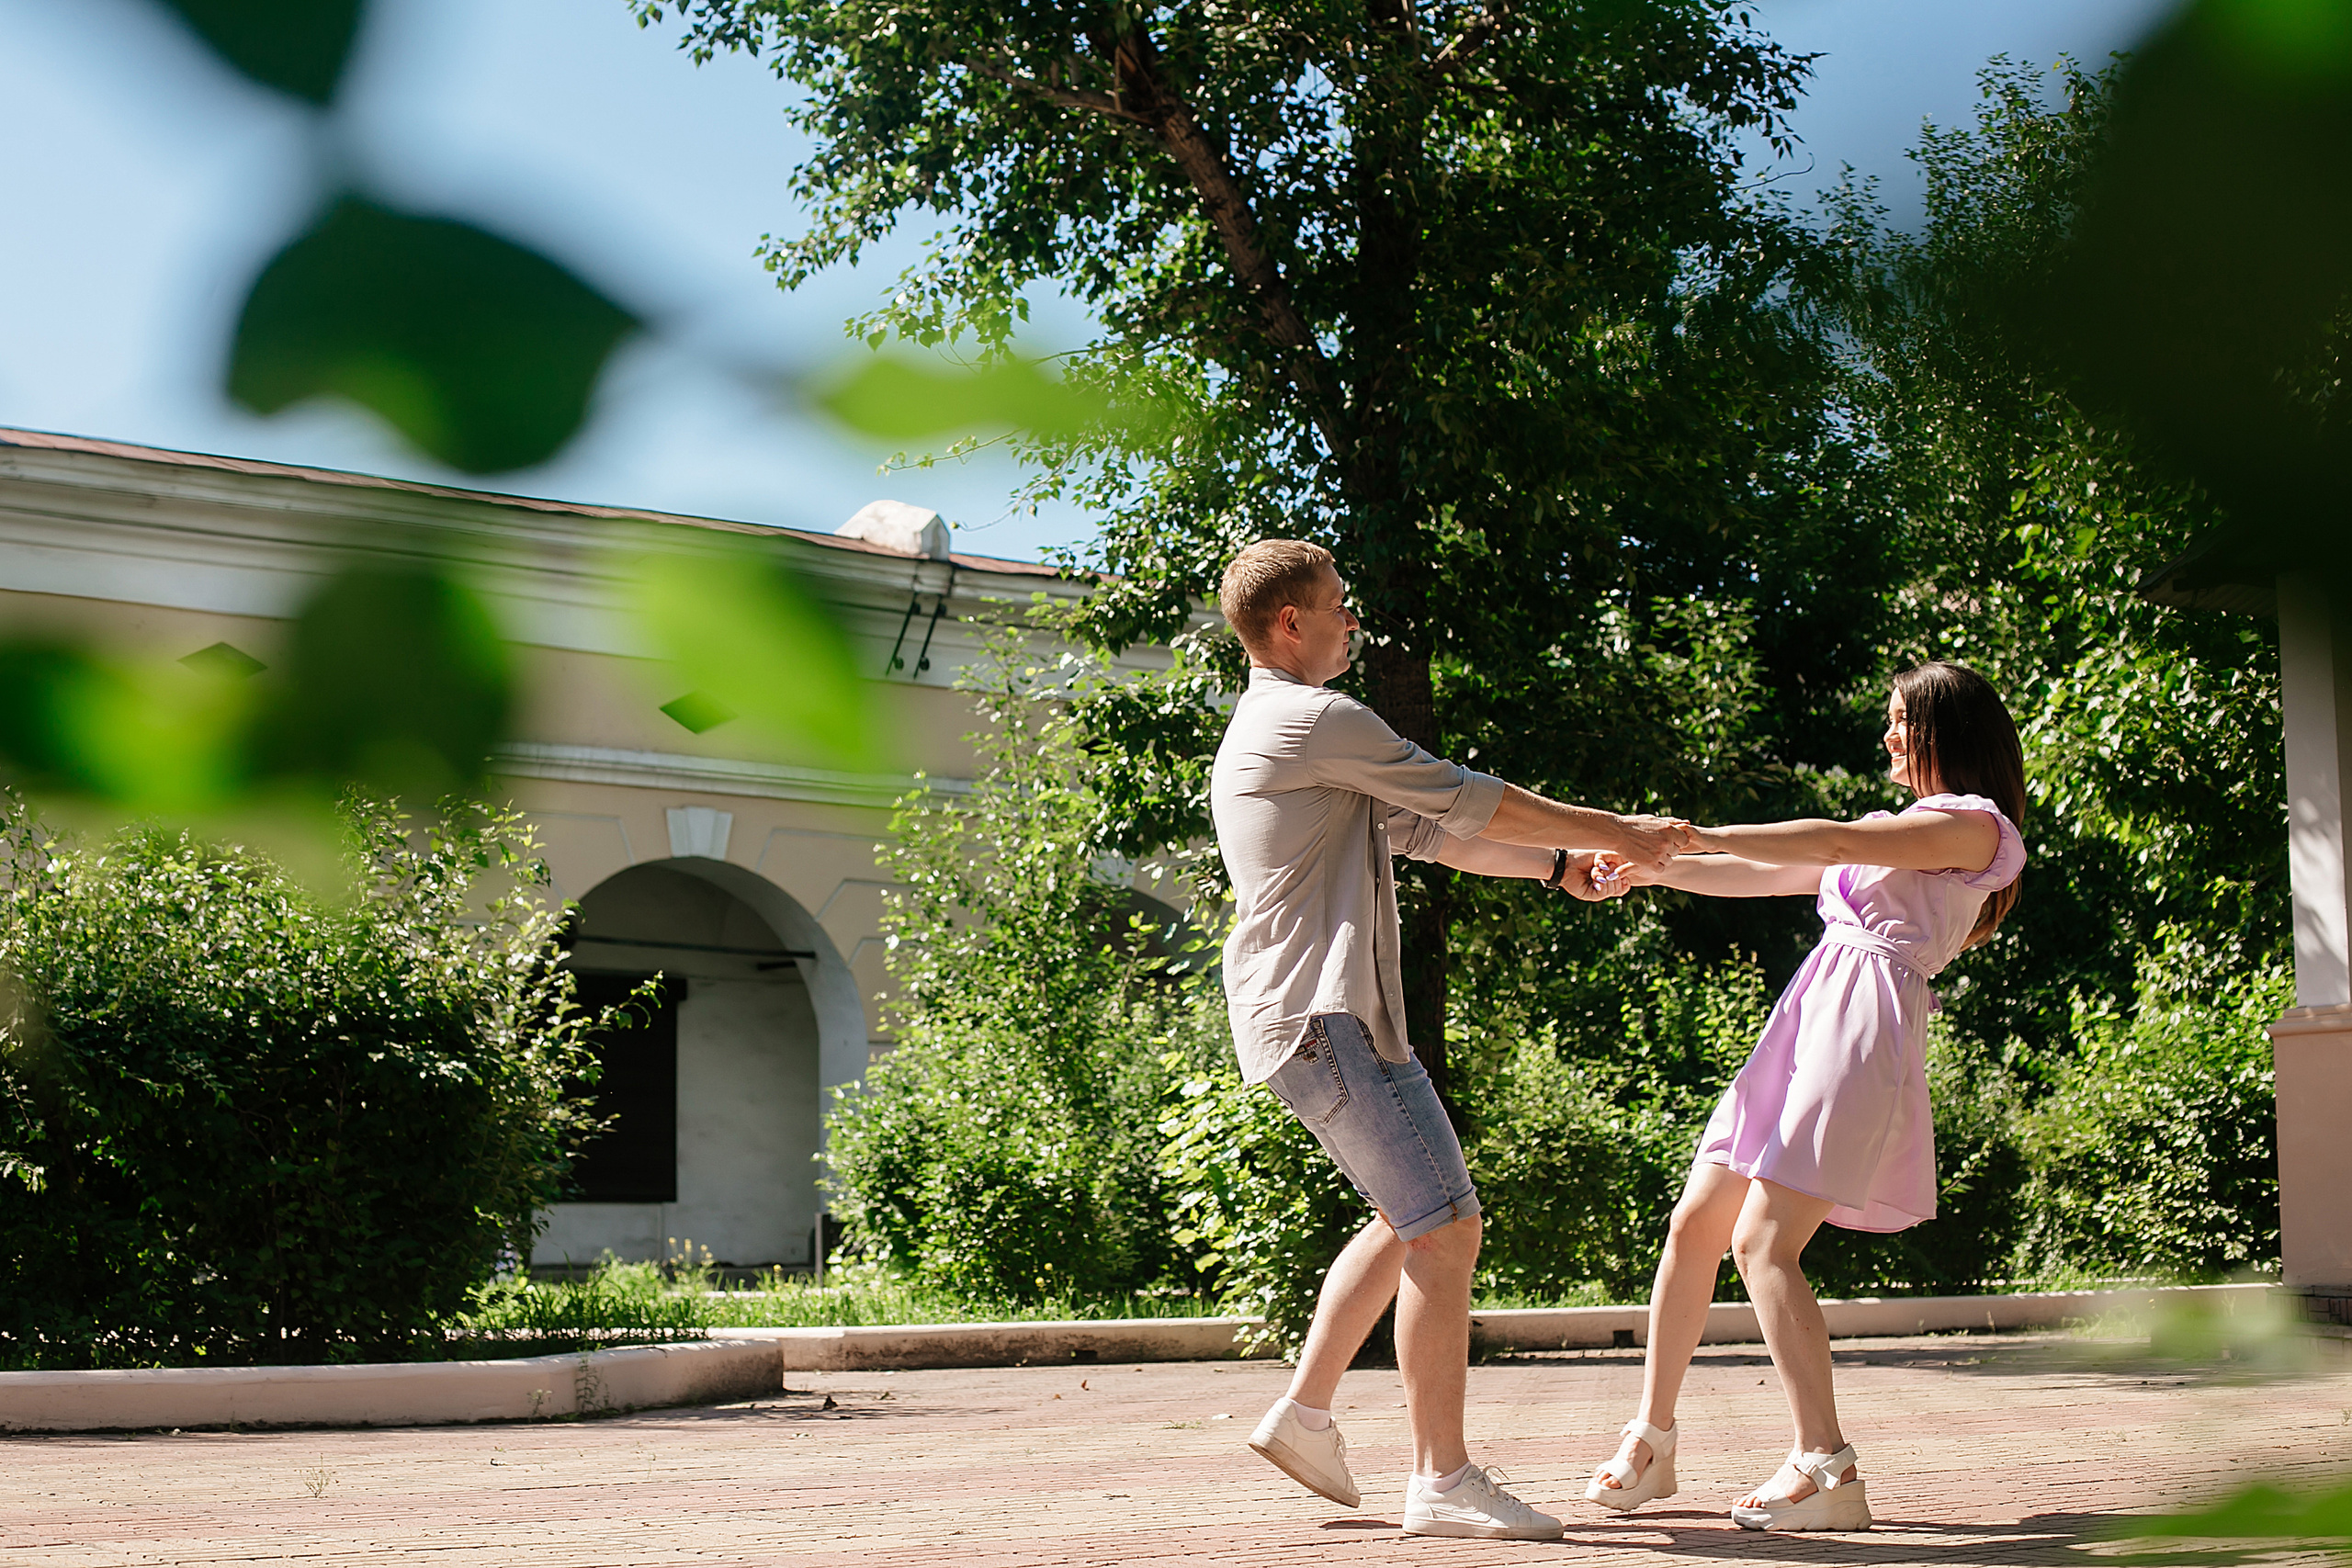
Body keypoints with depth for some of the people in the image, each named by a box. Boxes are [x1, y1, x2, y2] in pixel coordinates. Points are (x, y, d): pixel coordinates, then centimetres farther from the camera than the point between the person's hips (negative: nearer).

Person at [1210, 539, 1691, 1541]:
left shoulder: (1263, 733, 23)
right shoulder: (1319, 722, -11)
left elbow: (1422, 830, 23)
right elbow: (1469, 804, -9)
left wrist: (1559, 866, 18)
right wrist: (1619, 835, 1)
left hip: (1314, 1019, 11)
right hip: (1326, 1016, -11)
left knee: (1409, 1222, 19)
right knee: (1445, 1229, -11)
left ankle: (1304, 1411, 21)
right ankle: (1442, 1479, -8)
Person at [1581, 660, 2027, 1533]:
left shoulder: (1976, 825, -1)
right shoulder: (1901, 830, 27)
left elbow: (1833, 842, -14)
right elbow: (1765, 878, 22)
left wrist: (1701, 837, -14)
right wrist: (1653, 869, 10)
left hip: (1865, 1027, -9)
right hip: (1806, 1021, 9)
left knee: (1761, 1243, -18)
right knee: (1694, 1224, 6)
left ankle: (1826, 1468, -16)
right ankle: (1651, 1442, 15)